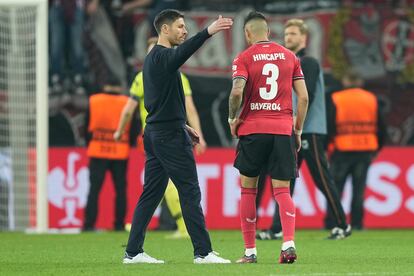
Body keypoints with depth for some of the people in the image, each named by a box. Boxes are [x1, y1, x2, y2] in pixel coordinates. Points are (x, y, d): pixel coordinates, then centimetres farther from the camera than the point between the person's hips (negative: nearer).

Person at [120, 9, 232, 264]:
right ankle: (203, 252, -6)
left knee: (151, 194, 10)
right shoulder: (163, 56, -12)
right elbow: (183, 53, -37)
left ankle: (133, 252, 9)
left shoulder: (153, 59, 18)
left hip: (155, 133, 10)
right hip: (170, 135, -10)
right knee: (190, 192, -7)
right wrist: (208, 32, -51)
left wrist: (182, 125, 24)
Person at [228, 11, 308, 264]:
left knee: (248, 189, 10)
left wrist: (232, 118, 1)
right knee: (282, 190, 2)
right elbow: (303, 97, 5)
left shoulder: (244, 58, 0)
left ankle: (250, 251, 10)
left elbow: (237, 92, -15)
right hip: (283, 129, 2)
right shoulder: (289, 56, 10)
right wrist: (298, 130, 12)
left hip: (252, 129, -2)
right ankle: (289, 243, -20)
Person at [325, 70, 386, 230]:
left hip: (342, 150, -2)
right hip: (365, 150, 2)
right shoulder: (372, 100, 8)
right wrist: (376, 149, 19)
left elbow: (329, 126, -9)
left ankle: (330, 222, 2)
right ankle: (356, 223, 2)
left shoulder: (336, 100, -1)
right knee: (359, 189, 6)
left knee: (335, 188, 6)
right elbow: (381, 128, 9)